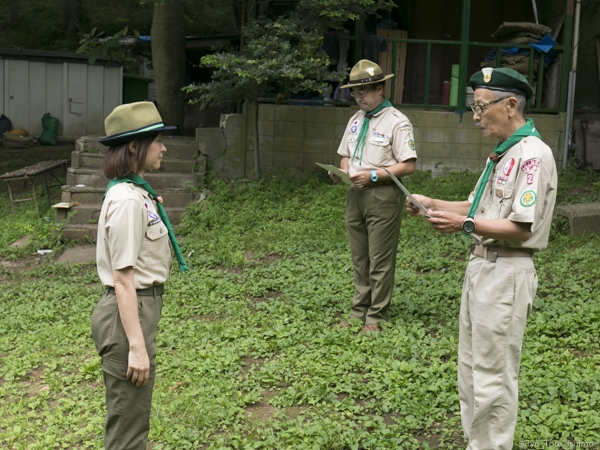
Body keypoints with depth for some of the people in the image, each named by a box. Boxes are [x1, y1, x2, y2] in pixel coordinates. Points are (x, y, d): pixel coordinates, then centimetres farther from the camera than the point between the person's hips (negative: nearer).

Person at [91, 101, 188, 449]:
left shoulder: (136, 192, 9)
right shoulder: (128, 201, -20)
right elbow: (122, 279, -21)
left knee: (134, 417, 23)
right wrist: (136, 346, -21)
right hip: (130, 313, -10)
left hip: (141, 307, 10)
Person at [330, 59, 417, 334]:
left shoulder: (397, 122, -9)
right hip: (355, 195, 7)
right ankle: (359, 312, 23)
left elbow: (408, 166, -13)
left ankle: (375, 317, 10)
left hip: (383, 196, -7)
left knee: (380, 260, 0)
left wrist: (373, 175, -21)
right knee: (359, 258, 13)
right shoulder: (355, 120, 14)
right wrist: (341, 172, -1)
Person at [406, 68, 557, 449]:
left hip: (505, 274, -10)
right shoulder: (502, 153, 15)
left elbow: (521, 228, -23)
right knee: (471, 369, 18)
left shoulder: (533, 154, -17)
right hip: (480, 267, 10)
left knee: (493, 377, -2)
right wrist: (433, 204, 9)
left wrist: (465, 224, -27)